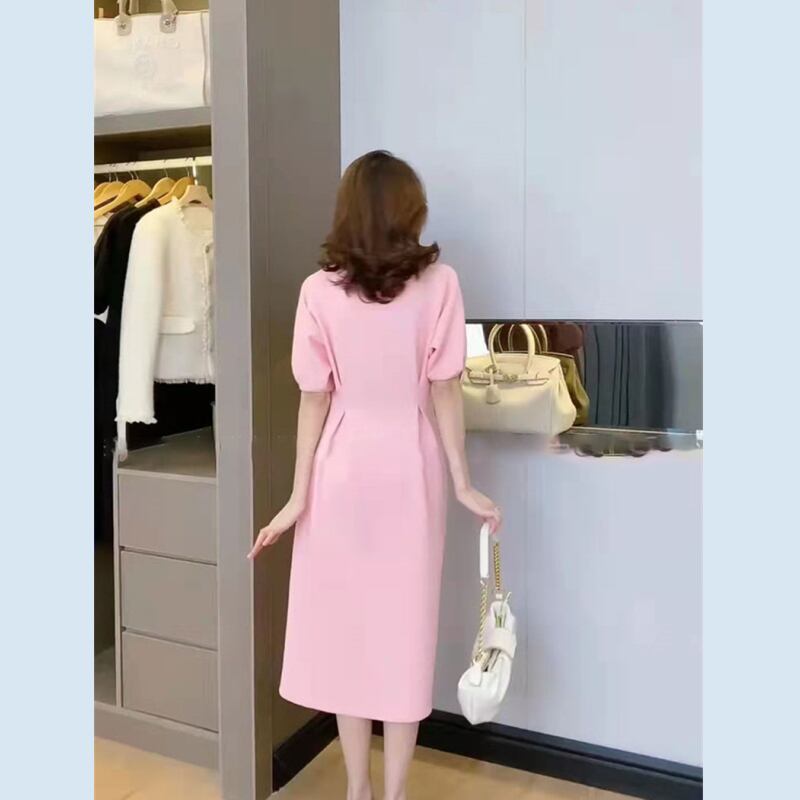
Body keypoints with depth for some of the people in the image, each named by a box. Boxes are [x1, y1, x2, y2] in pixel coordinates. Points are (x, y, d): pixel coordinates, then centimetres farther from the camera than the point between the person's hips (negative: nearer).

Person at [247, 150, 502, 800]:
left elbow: (315, 400, -6)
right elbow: (445, 392, -7)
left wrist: (299, 495, 0)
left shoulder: (320, 290, -7)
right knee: (404, 624, 11)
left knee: (346, 622, 13)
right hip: (410, 470, 0)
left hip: (343, 470, 0)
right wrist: (464, 483, 0)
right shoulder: (439, 283, -8)